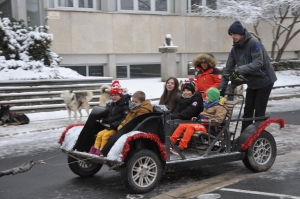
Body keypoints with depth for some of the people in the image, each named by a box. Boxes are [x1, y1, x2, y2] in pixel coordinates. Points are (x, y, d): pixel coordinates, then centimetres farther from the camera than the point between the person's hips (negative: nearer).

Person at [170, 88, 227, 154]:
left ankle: (181, 147, -37)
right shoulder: (207, 105, 26)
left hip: (208, 127, -9)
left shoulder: (220, 107, -1)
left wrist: (205, 120, -21)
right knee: (182, 125, -11)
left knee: (191, 126, -32)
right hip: (200, 124, 9)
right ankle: (171, 141, -14)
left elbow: (218, 119, -14)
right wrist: (196, 118, 11)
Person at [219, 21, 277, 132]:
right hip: (252, 83, 6)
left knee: (259, 110, -4)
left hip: (264, 81, -6)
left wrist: (240, 70, -43)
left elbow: (258, 63, -33)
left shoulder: (254, 44, -21)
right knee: (248, 110, 5)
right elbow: (228, 69, -2)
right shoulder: (235, 49, 0)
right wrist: (222, 87, -10)